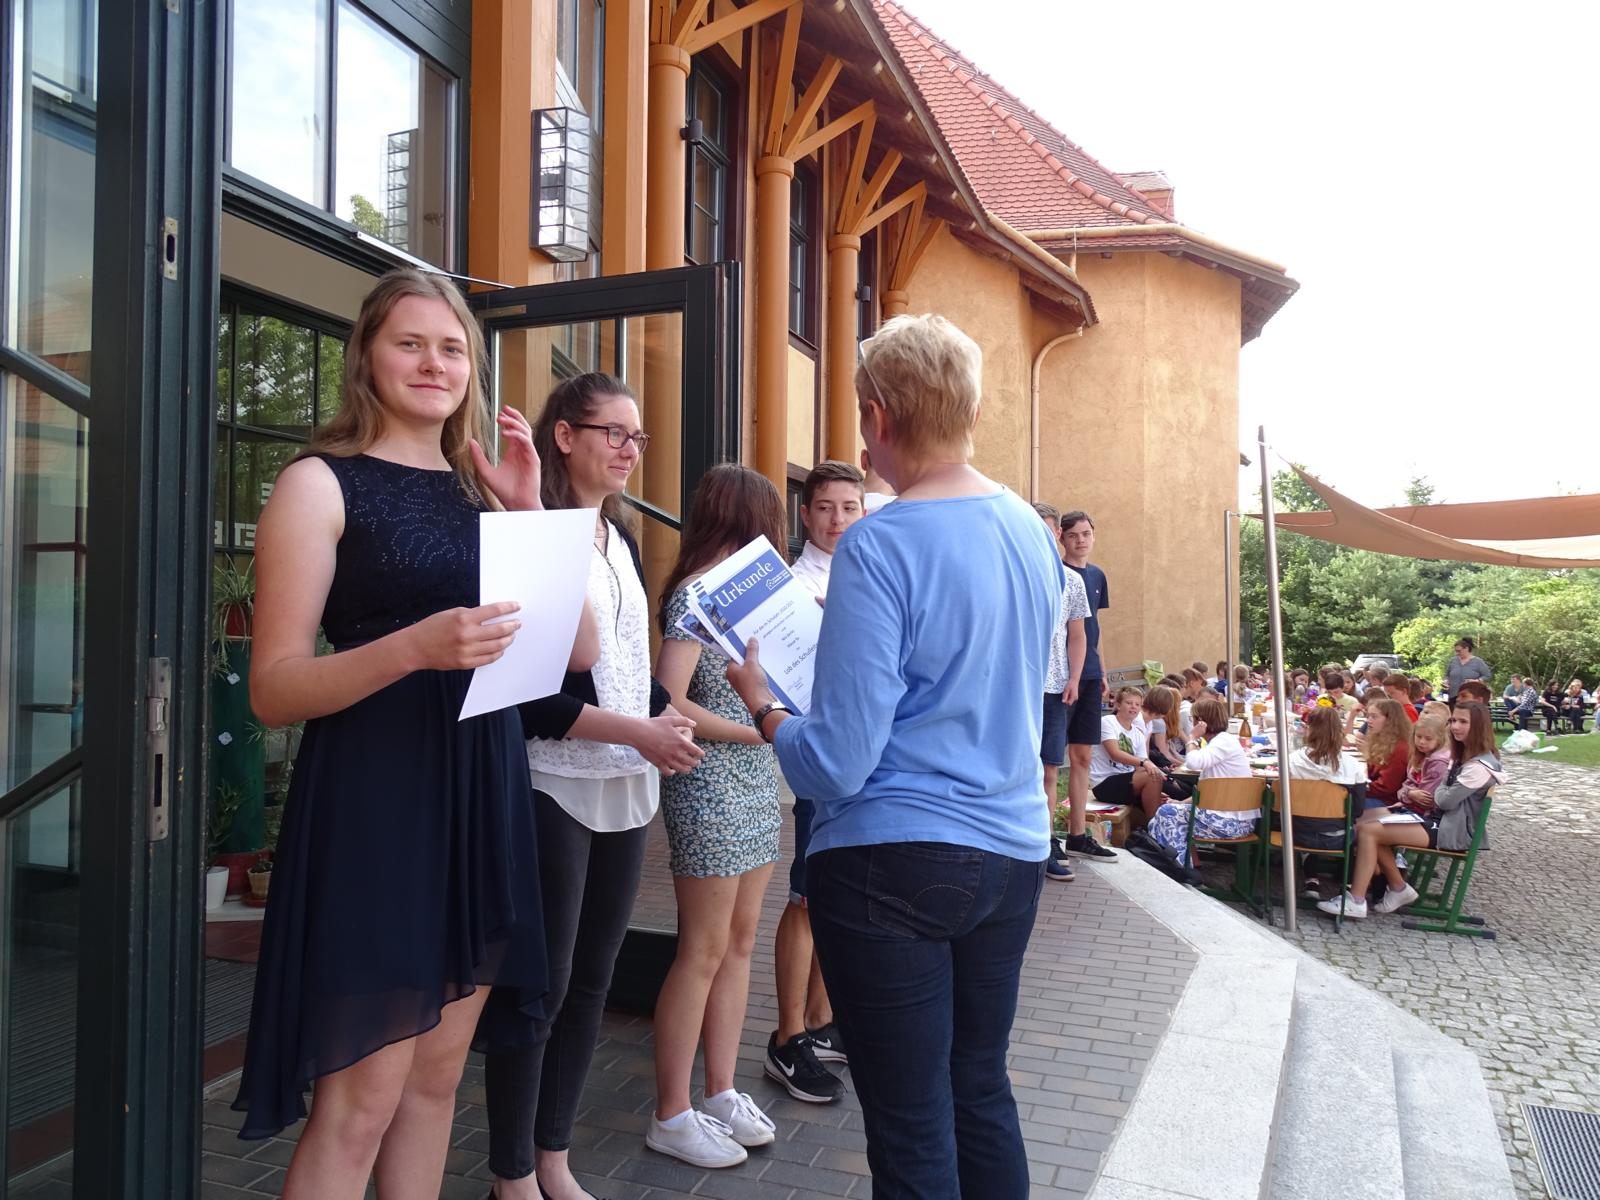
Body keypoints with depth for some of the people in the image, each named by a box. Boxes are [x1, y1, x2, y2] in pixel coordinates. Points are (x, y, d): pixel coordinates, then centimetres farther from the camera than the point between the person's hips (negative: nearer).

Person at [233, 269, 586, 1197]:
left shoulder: (481, 490, 12)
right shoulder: (322, 484, -4)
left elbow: (582, 650, 4)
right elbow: (274, 688, -11)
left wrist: (530, 511, -4)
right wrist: (414, 646, -26)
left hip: (481, 798, 6)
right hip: (375, 800, -6)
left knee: (438, 1079, 15)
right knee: (360, 1104, 1)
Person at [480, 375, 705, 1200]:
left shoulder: (621, 540, 13)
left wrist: (673, 722, 0)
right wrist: (636, 732, -19)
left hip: (624, 790, 8)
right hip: (555, 789, -7)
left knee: (592, 978, 13)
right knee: (540, 982, 2)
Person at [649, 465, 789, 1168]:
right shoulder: (695, 591, -12)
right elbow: (670, 701, -19)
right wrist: (757, 730, -18)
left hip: (754, 786, 8)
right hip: (708, 787, -8)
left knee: (740, 942, 13)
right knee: (703, 950, -1)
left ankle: (721, 1094, 24)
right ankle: (671, 1115, 12)